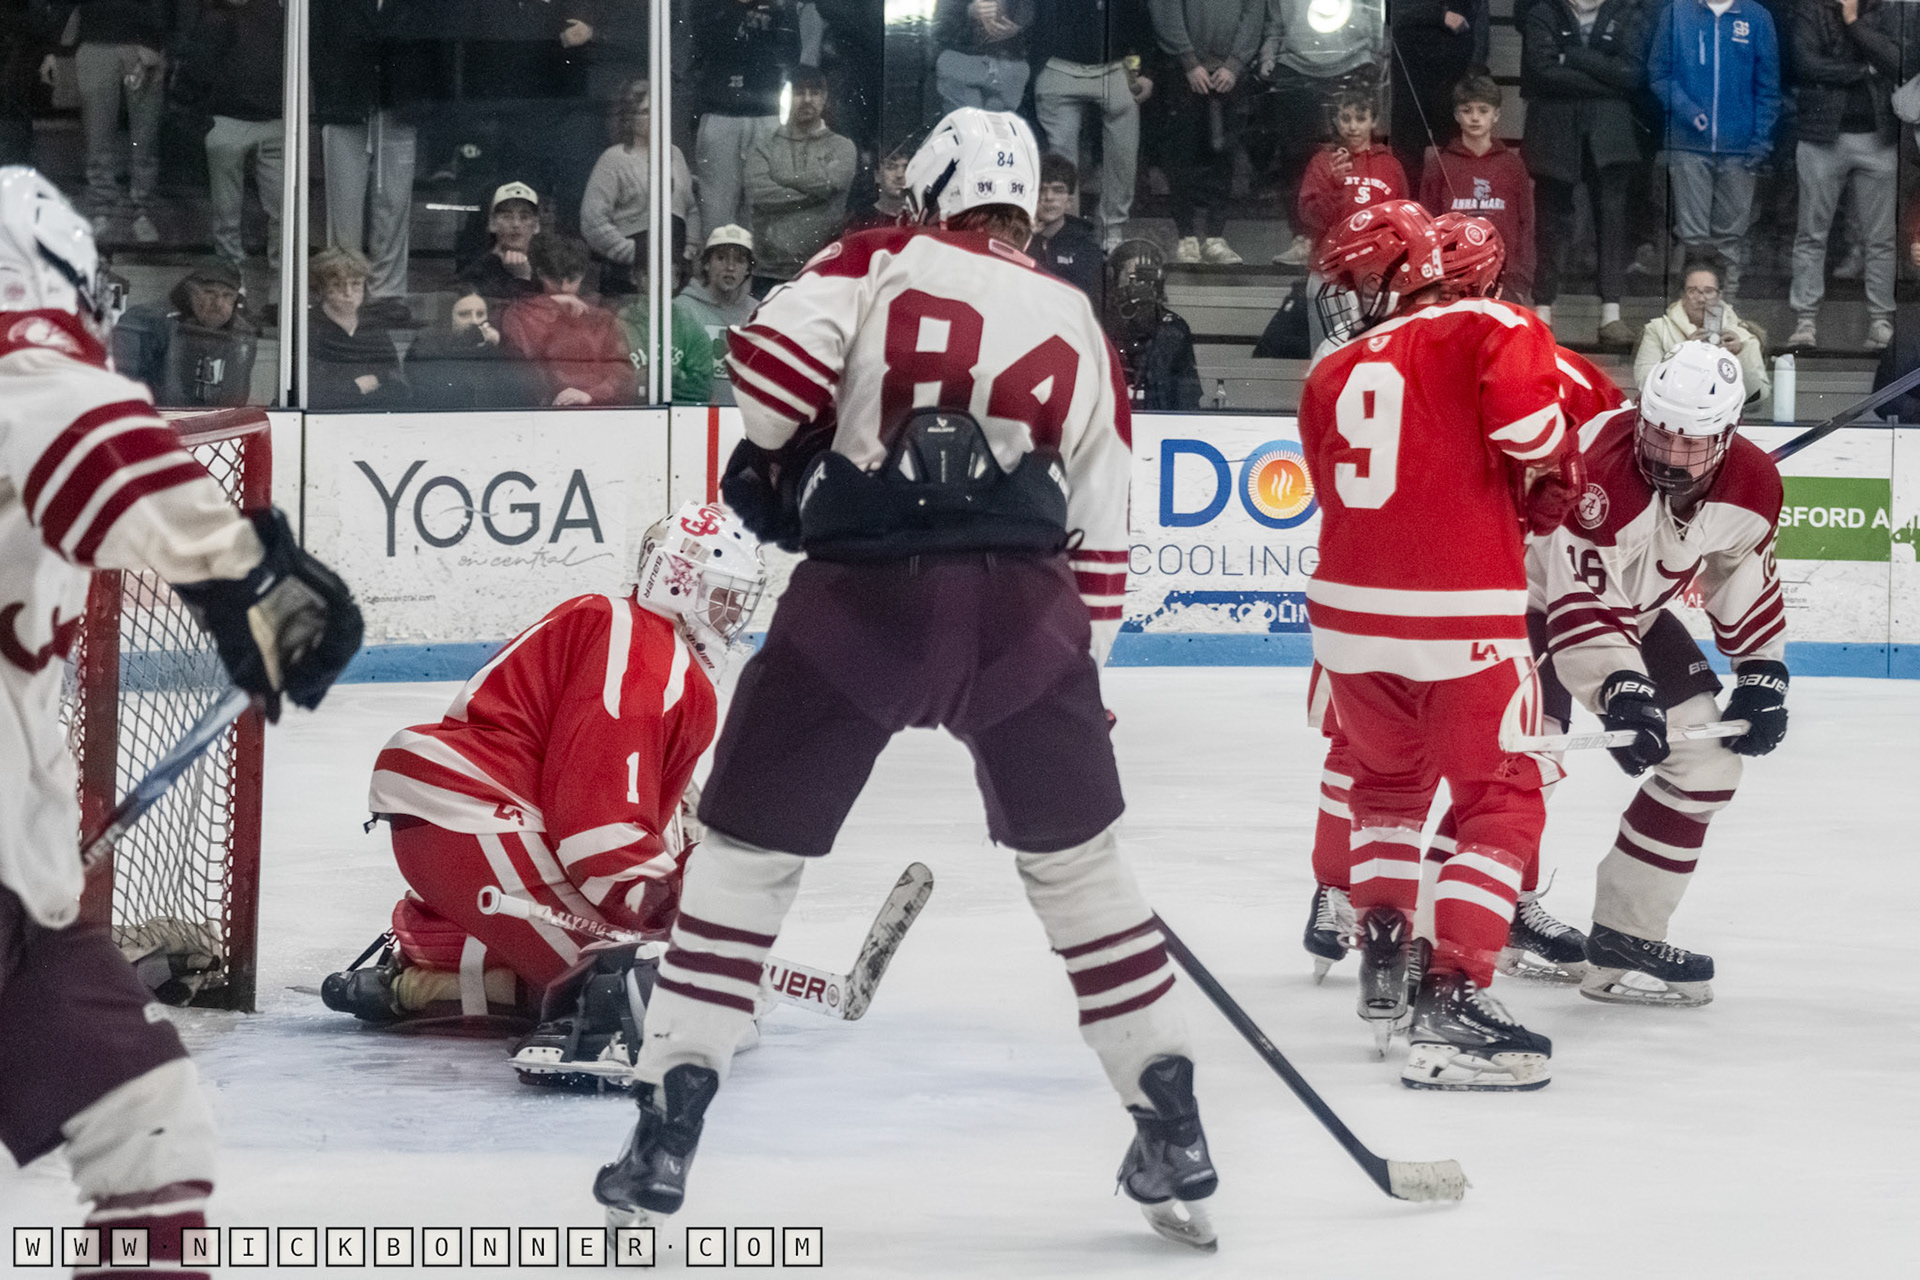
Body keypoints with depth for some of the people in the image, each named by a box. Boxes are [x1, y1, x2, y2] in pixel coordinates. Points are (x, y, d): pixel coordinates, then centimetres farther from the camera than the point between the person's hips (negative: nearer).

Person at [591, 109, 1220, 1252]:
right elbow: (1099, 537, 18)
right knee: (1076, 858, 18)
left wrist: (766, 469, 10)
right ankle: (1174, 1135, 15)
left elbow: (774, 358, -8)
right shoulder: (1076, 326, 18)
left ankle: (669, 1131, 8)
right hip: (1022, 606, 2)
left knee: (749, 851, 11)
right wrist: (1083, 678, 26)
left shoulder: (879, 263, 9)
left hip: (862, 598, -2)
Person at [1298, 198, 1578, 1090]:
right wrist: (1553, 478, 1)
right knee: (1503, 804, 4)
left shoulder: (1329, 379, 14)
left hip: (1351, 607, 5)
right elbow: (1527, 413, -21)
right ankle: (1452, 999, -8)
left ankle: (1382, 946, 25)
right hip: (1461, 613, -5)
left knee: (1389, 778, 29)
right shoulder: (1485, 329, -3)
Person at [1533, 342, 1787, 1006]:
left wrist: (1761, 675, 3)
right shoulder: (1600, 470, -36)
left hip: (1633, 613, 7)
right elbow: (1581, 608, -38)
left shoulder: (1750, 483, -15)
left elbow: (1746, 580, 5)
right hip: (1529, 597, -7)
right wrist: (1621, 689, -47)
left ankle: (1625, 936, 9)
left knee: (1710, 758, 3)